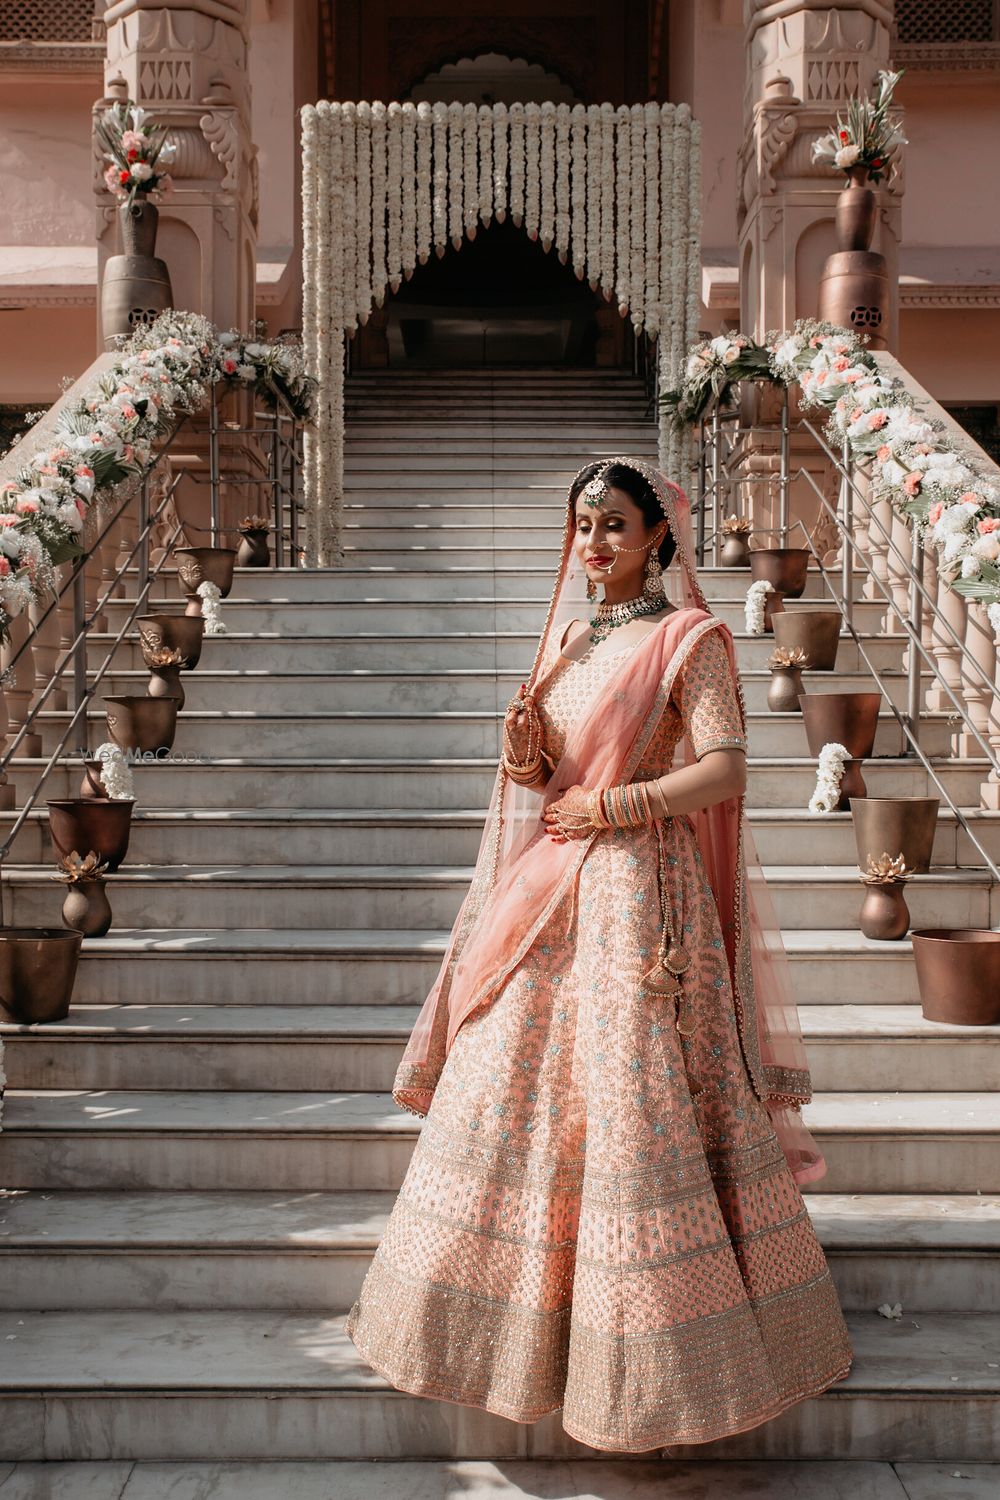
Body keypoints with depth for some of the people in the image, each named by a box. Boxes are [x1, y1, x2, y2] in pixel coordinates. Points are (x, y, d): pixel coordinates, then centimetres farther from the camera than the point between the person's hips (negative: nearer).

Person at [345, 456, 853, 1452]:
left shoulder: (688, 638, -5)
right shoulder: (567, 636, 16)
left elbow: (726, 767, -14)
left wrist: (616, 803, -14)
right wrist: (527, 760, -3)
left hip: (638, 891, -7)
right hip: (548, 887, 7)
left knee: (634, 1105, -5)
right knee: (513, 1088, 8)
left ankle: (655, 1362, 10)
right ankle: (529, 1320, 24)